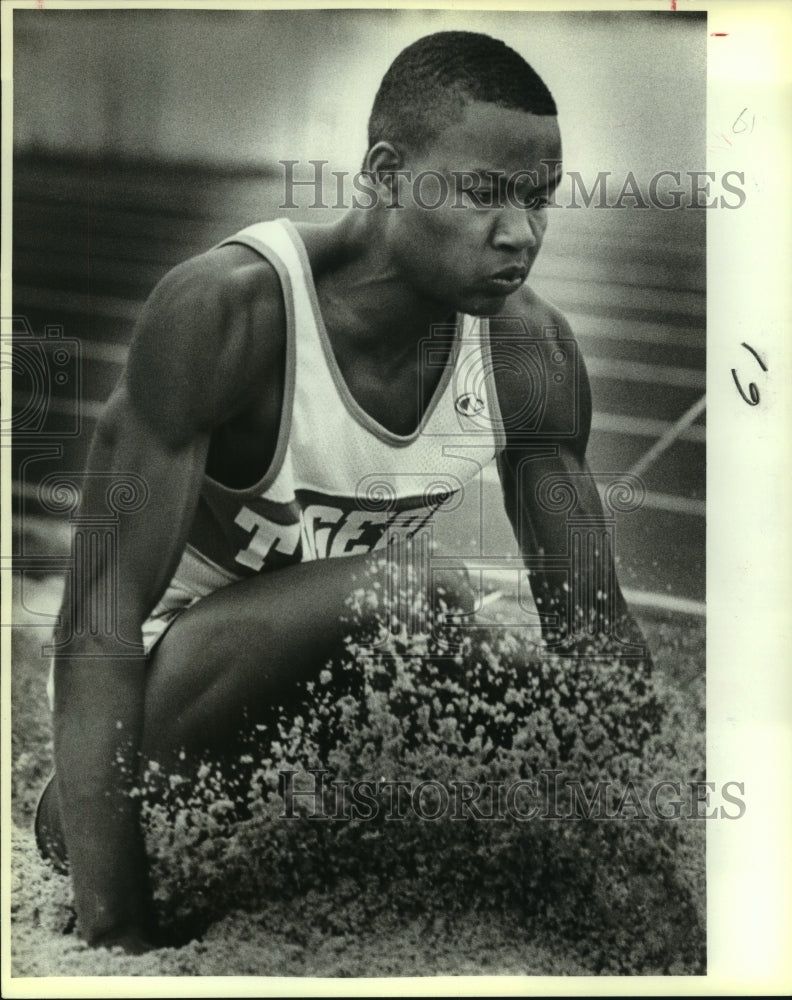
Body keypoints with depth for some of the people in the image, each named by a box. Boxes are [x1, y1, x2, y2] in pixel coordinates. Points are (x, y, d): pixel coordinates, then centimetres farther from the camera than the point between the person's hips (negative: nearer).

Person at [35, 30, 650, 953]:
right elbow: (102, 620, -29)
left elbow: (592, 621, -2)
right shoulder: (229, 308, -27)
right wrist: (112, 935, -32)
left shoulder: (531, 349, -11)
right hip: (171, 688, -6)